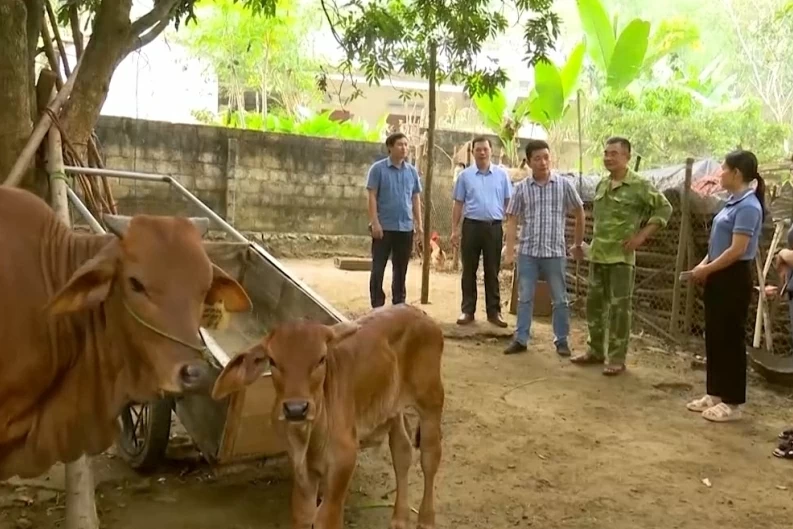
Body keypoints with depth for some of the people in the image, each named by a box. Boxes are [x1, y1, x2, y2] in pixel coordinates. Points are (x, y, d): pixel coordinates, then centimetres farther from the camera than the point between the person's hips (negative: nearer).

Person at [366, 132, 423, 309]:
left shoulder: (412, 171, 8)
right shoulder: (378, 168, -4)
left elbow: (416, 198, 12)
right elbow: (372, 197, -7)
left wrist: (419, 224, 7)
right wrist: (374, 222, -14)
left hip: (406, 227, 4)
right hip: (384, 226, -4)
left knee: (401, 269, 11)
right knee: (378, 268, 1)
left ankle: (399, 304, 21)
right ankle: (377, 305, 8)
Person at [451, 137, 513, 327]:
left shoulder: (502, 174, 4)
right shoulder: (465, 175, 4)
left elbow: (508, 202, 6)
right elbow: (458, 204, 6)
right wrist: (454, 230, 2)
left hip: (494, 227, 0)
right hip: (471, 225, 0)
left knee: (492, 271, 6)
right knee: (469, 270, 5)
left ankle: (494, 311, 13)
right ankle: (468, 310, 13)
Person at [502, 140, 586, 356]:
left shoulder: (564, 185, -2)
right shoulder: (521, 188, 0)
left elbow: (579, 213, 9)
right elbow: (512, 220, 1)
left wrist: (578, 244, 12)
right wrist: (509, 251, -6)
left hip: (555, 252, -1)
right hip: (528, 252, 1)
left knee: (560, 299, 8)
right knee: (525, 298, 8)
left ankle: (561, 340, 20)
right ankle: (520, 339, 16)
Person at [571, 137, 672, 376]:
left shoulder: (639, 185, -10)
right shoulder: (601, 184, 10)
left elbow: (665, 208, -6)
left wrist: (641, 235, -11)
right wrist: (596, 239, 13)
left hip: (621, 256, -7)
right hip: (597, 254, 7)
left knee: (619, 307, -2)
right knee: (594, 302, 12)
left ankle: (617, 358, 6)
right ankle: (595, 351, 25)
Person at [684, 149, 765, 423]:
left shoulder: (748, 206, -17)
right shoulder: (732, 202, 12)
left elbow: (737, 250, -21)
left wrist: (706, 269, -13)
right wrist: (703, 265, 5)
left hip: (734, 280, -9)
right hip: (719, 278, 9)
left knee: (731, 339, -1)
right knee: (714, 337, 14)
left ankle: (732, 402, 9)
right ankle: (715, 393, 25)